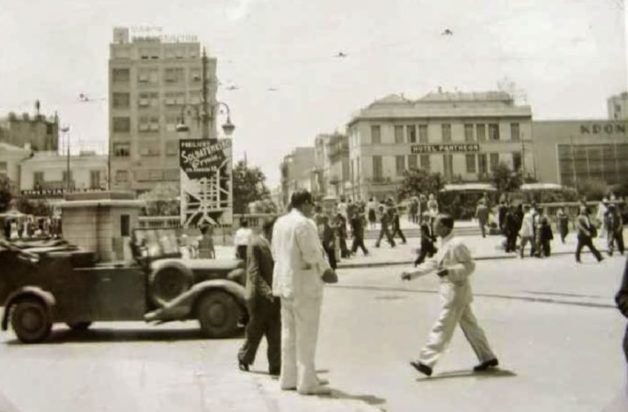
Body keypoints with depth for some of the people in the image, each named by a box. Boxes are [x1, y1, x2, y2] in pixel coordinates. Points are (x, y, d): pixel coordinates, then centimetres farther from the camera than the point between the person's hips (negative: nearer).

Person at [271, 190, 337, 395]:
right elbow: (312, 255, -19)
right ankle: (306, 382, 5)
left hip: (285, 283, 9)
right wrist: (326, 270, -1)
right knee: (306, 335, -1)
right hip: (304, 286, -9)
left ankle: (288, 378, 22)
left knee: (289, 333, 15)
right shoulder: (304, 224, -18)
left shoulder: (280, 222, 8)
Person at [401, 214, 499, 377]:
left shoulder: (457, 244, -17)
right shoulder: (444, 244, 13)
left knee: (442, 328, -8)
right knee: (470, 326, 16)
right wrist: (412, 273, 14)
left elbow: (470, 265, -16)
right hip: (450, 290, 10)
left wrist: (449, 271, -27)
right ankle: (488, 358, 26)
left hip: (456, 291, -10)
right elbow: (432, 263, 19)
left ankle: (426, 362, -6)